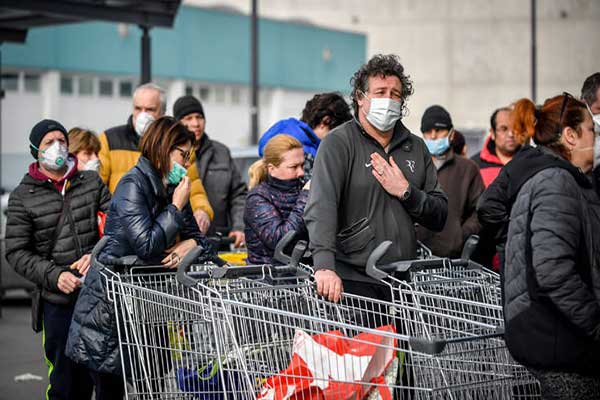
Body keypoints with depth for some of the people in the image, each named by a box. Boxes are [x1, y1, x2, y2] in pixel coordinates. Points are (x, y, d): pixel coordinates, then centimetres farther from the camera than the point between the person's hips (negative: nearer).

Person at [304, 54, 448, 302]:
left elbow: (440, 217, 13)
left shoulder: (415, 148, 15)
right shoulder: (338, 144, -3)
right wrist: (325, 266, -32)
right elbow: (320, 207, -18)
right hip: (353, 280, -5)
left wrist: (406, 192, -6)